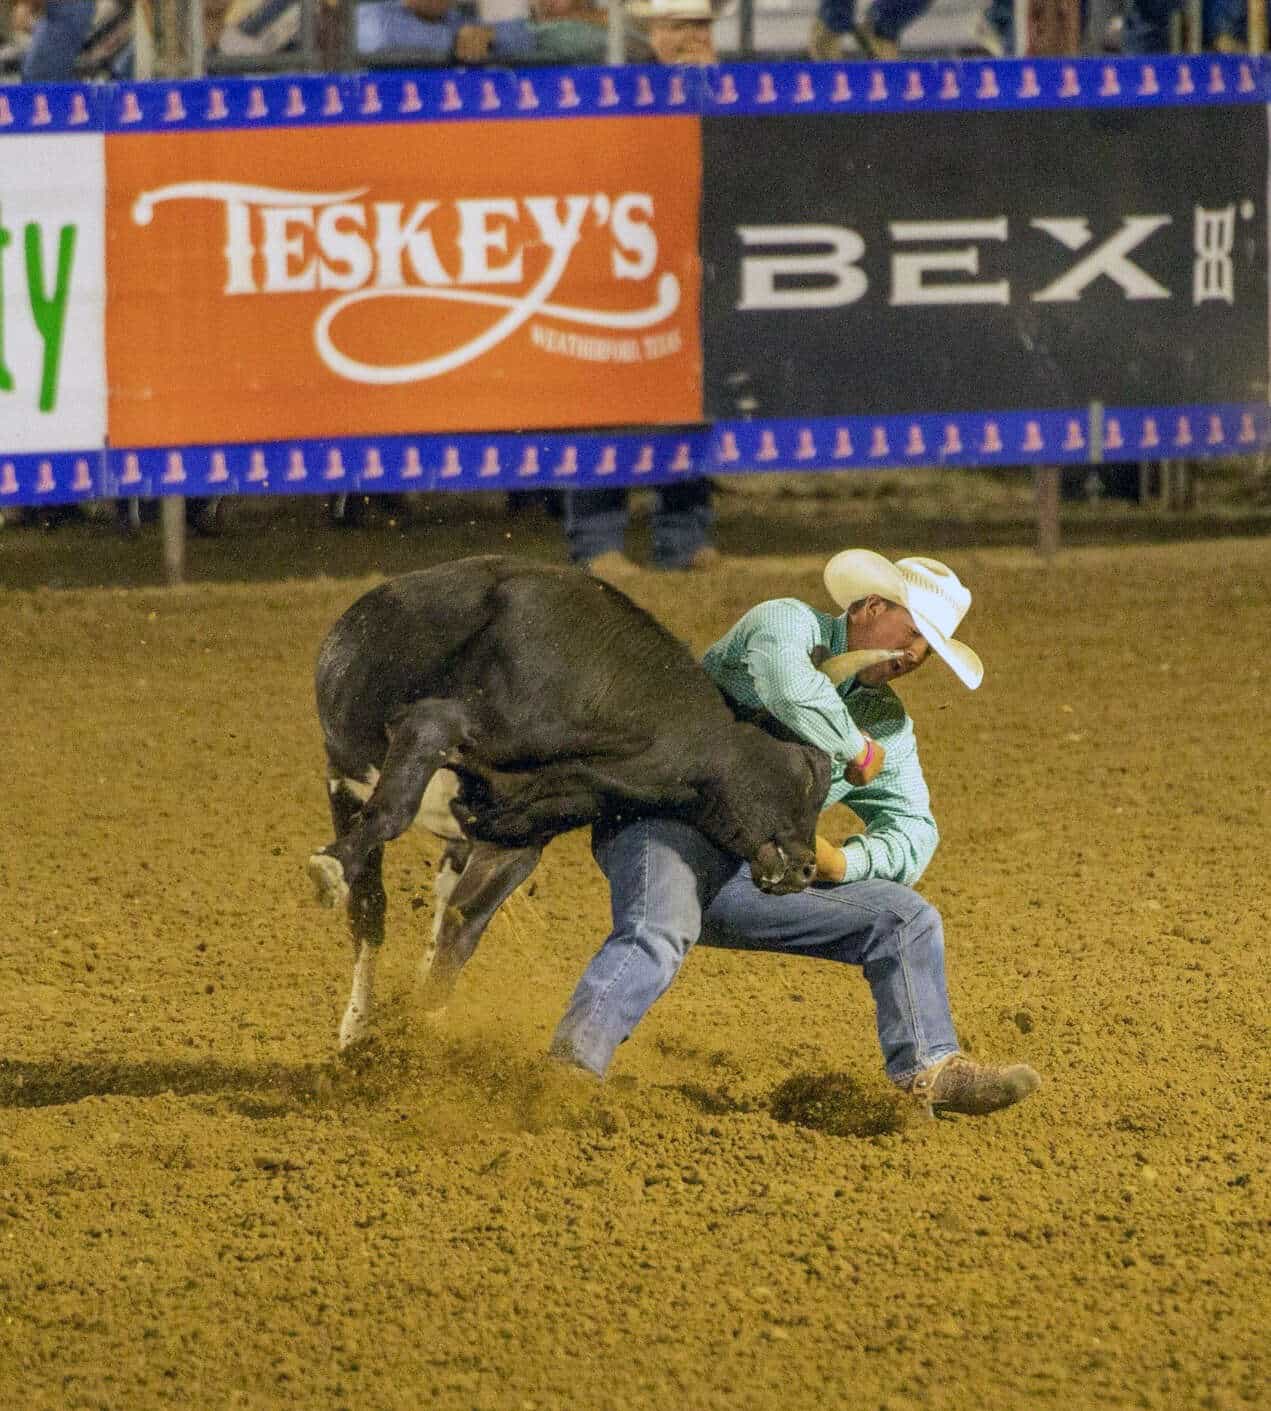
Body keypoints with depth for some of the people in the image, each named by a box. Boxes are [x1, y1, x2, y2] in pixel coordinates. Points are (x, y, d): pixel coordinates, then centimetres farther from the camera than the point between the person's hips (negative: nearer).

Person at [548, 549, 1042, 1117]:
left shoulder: (888, 723, 18)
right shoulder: (786, 623, -4)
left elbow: (912, 833, 10)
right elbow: (790, 686, -29)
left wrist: (843, 862, -12)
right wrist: (859, 753, -15)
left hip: (752, 875, 8)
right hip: (666, 823, -8)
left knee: (908, 919, 4)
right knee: (658, 937, -38)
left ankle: (929, 1073, -2)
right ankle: (569, 1065, -49)